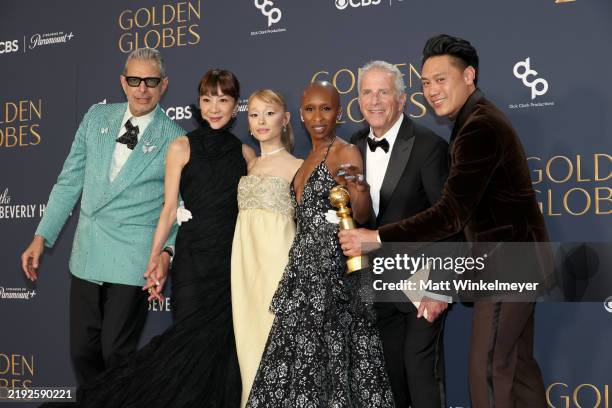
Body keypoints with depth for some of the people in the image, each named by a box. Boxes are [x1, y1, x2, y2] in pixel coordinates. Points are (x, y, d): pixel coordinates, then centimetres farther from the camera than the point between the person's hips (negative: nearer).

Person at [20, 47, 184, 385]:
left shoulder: (174, 140, -5)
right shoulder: (97, 117, 7)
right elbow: (69, 182, 11)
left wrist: (166, 251, -17)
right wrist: (42, 237, 8)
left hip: (132, 263, -4)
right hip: (86, 256, 4)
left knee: (117, 353, -2)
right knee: (82, 351, 10)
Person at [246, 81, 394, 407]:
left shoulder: (345, 153, -8)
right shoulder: (309, 158, 15)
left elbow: (360, 215, -17)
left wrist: (361, 190, -36)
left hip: (331, 263, -8)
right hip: (304, 264, 8)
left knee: (324, 352, -5)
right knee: (302, 353, 10)